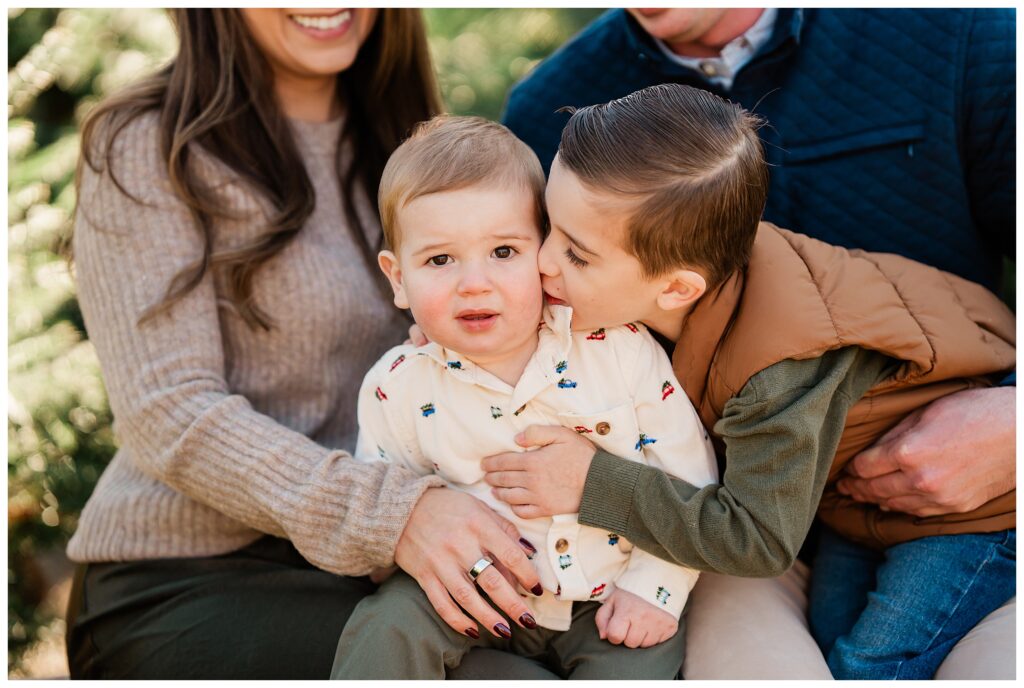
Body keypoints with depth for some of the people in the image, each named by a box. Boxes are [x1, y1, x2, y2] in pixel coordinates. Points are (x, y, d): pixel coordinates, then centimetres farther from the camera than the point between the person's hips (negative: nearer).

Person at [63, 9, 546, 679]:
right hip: (186, 578, -5)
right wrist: (389, 511, -31)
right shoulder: (145, 147, -6)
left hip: (367, 569, 5)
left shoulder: (400, 141, 13)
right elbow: (171, 417, -16)